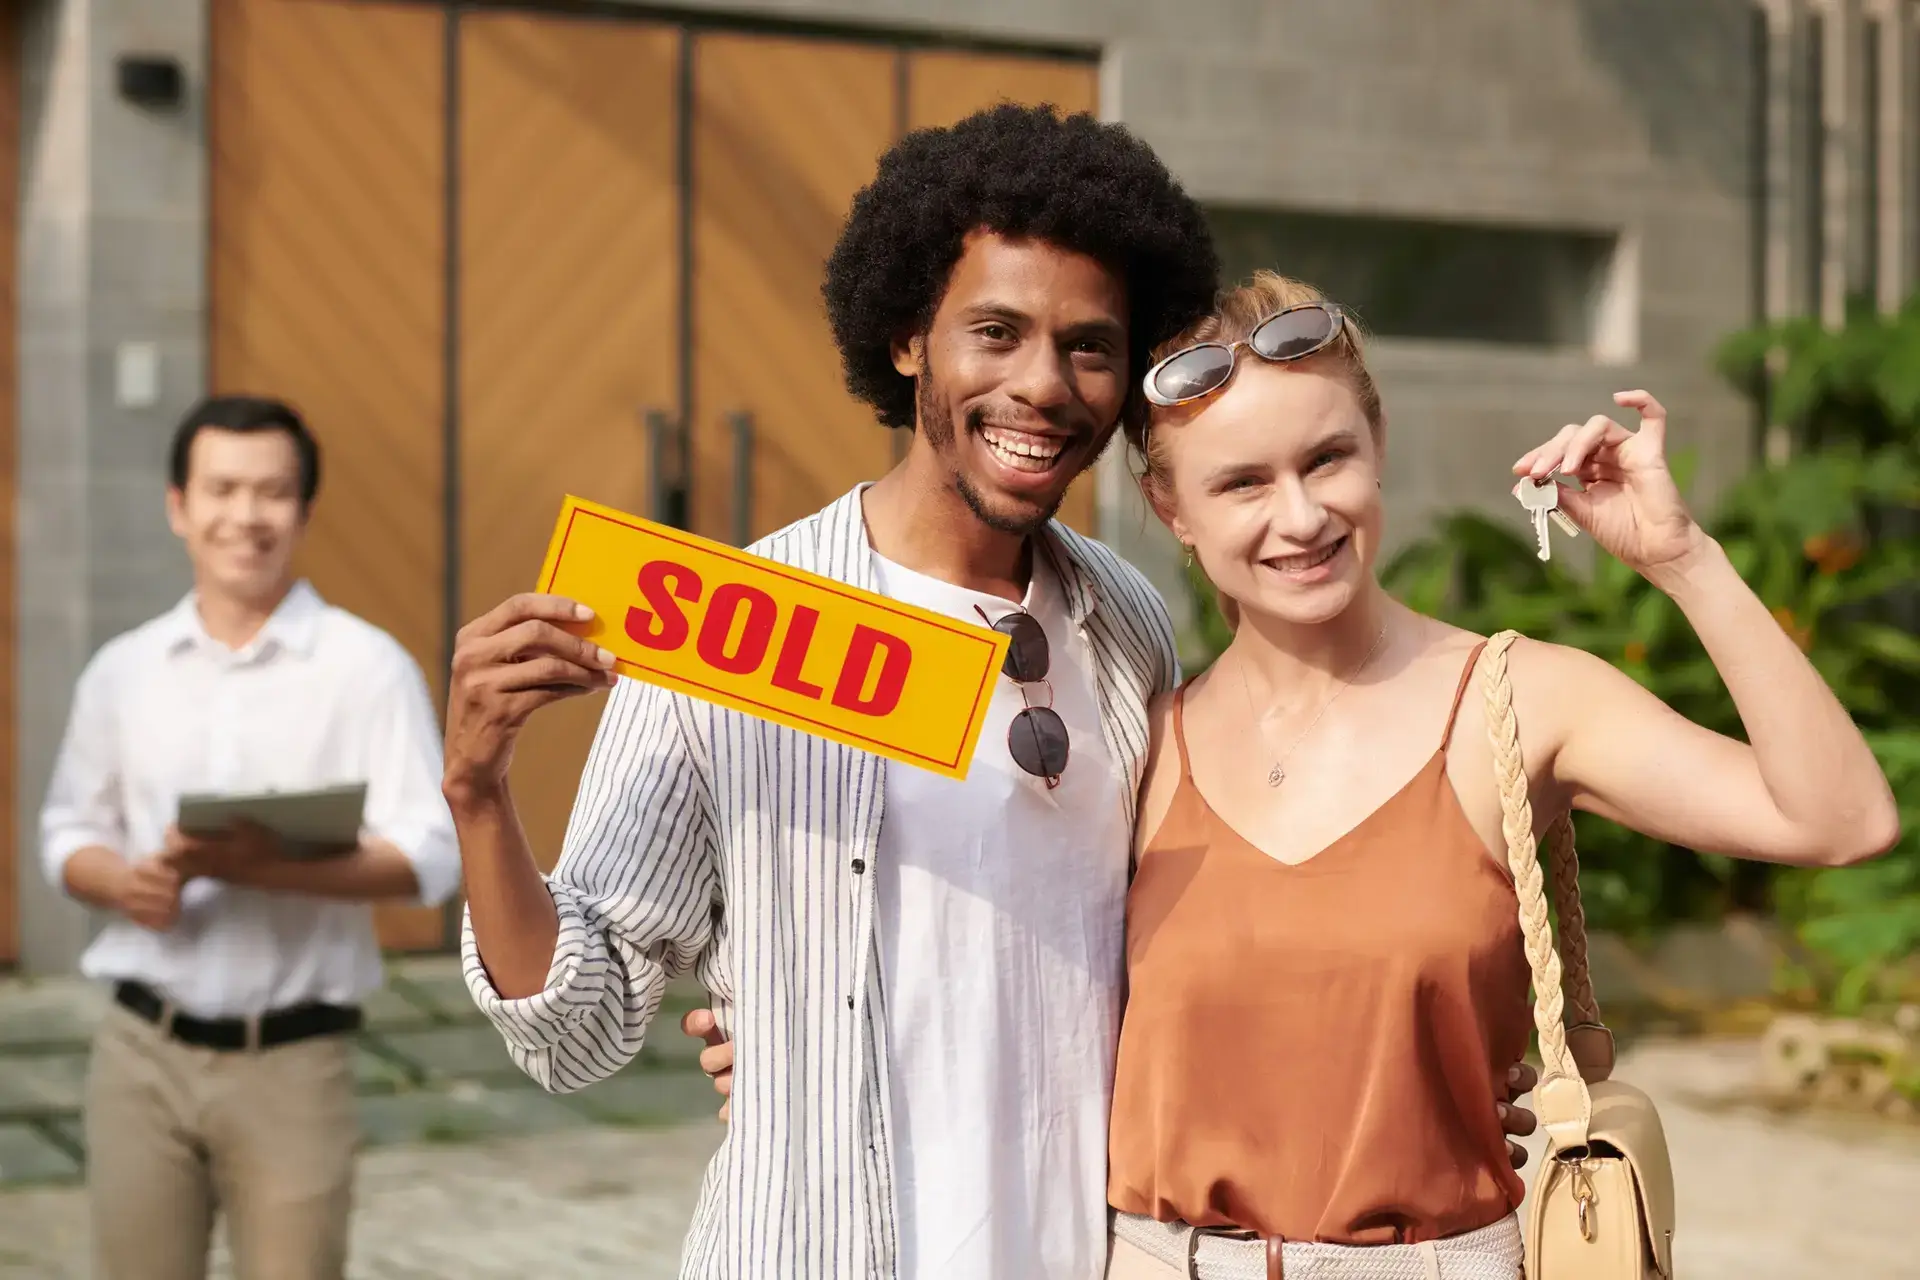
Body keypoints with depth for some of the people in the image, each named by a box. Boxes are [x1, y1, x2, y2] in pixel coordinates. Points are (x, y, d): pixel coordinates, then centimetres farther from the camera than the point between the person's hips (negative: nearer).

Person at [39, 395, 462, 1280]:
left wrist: (263, 867, -23)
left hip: (292, 1062, -3)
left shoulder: (367, 666, -3)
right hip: (143, 1050, 3)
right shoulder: (122, 671, 8)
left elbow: (429, 857, -10)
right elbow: (68, 832, 15)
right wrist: (122, 882, -8)